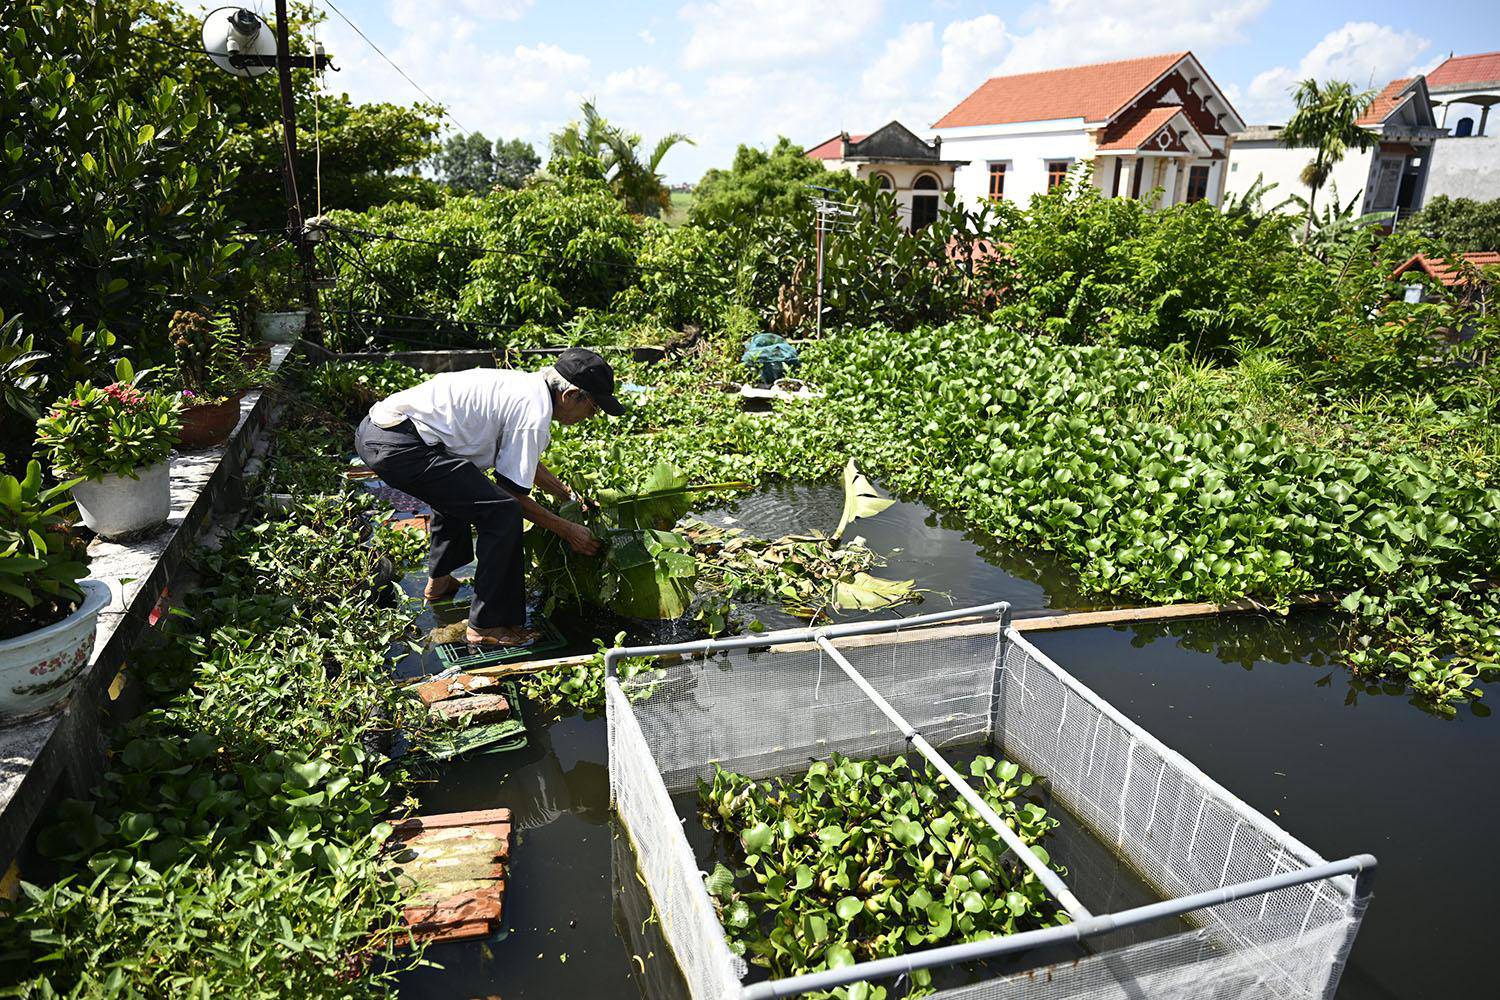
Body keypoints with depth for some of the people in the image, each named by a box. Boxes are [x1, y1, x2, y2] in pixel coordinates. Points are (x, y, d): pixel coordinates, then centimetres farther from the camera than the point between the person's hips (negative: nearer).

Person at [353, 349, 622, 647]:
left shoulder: (523, 385, 18)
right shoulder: (534, 412, -11)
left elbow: (523, 461, 33)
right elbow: (512, 492, -5)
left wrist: (568, 495, 36)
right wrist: (568, 530, 4)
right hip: (399, 447, -11)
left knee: (457, 487, 35)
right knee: (502, 513, -11)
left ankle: (438, 582, 48)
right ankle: (487, 625, -1)